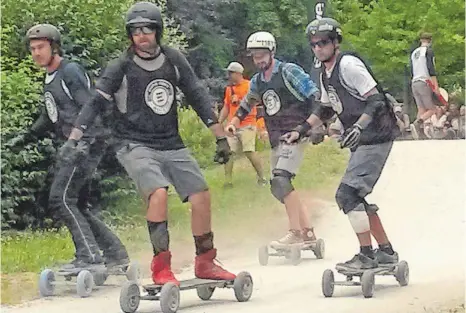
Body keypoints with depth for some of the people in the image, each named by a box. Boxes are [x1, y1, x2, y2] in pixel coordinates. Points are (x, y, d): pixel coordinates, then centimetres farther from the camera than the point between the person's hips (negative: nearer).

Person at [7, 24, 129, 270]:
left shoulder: (71, 72, -9)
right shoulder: (50, 78, 19)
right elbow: (49, 116, 33)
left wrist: (85, 141, -29)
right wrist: (27, 136, 26)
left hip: (86, 145, -10)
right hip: (71, 148, 10)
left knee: (61, 199, -16)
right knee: (76, 206, 11)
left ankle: (89, 256, -18)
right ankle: (115, 252, 15)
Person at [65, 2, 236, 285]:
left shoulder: (173, 60, 2)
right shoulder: (121, 67, -9)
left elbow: (199, 98, 8)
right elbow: (95, 103, -11)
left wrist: (221, 137, 7)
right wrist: (73, 140, -21)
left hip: (171, 144, 5)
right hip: (135, 145, -5)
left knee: (202, 196, 0)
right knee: (158, 192, -27)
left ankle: (205, 263, 17)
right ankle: (161, 267, -21)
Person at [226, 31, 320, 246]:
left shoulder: (289, 71, -7)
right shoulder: (257, 82, 14)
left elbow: (315, 97, -11)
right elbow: (246, 104, 29)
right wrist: (234, 122, 13)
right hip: (276, 140, 8)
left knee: (280, 180, -23)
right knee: (280, 188, 4)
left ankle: (295, 233, -23)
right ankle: (308, 232, 8)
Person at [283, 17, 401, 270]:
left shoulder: (348, 65, -15)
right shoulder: (326, 74, 13)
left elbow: (375, 100, -20)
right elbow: (325, 109, 26)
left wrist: (357, 127, -32)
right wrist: (300, 131, 18)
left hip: (376, 137, -10)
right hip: (361, 141, 10)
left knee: (347, 194, -15)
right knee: (355, 197, 13)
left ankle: (366, 256, -10)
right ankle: (386, 251, 22)